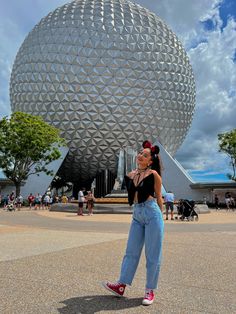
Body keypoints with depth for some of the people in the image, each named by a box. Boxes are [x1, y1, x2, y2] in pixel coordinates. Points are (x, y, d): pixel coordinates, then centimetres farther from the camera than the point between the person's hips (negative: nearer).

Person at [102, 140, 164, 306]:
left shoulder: (153, 174, -6)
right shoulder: (132, 174, 8)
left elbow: (159, 197, 1)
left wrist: (160, 216, 7)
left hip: (152, 213, -5)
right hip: (137, 215, 6)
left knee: (152, 255, 7)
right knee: (131, 252, 13)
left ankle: (150, 291, 22)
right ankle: (121, 285, 24)